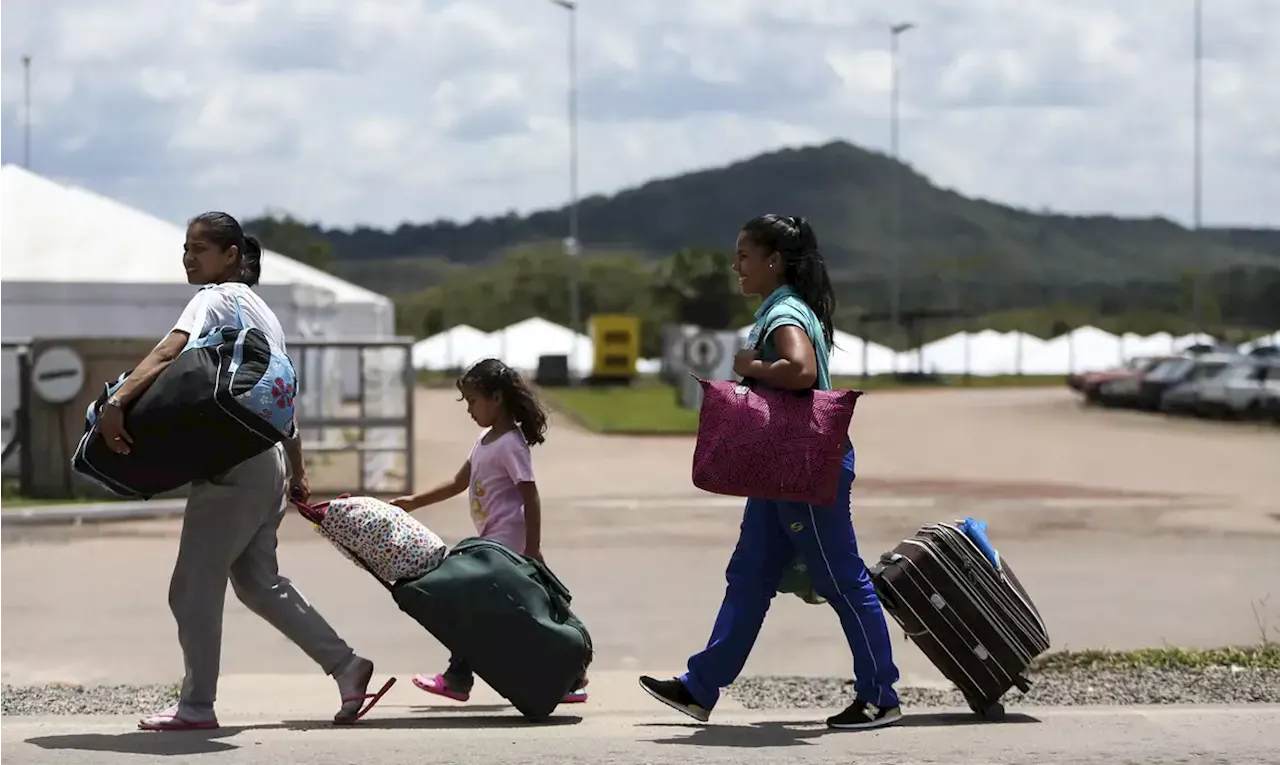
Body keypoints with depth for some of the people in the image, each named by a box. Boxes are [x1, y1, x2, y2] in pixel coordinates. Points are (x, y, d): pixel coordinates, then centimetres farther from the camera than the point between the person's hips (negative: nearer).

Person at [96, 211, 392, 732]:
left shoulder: (217, 299, -8)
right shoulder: (260, 310, 20)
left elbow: (167, 353, -27)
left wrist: (116, 402, -40)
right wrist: (297, 473, 26)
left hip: (231, 467, -9)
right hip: (268, 464, 10)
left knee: (193, 588, -1)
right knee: (258, 581, 19)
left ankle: (197, 706, 4)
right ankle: (345, 665, 17)